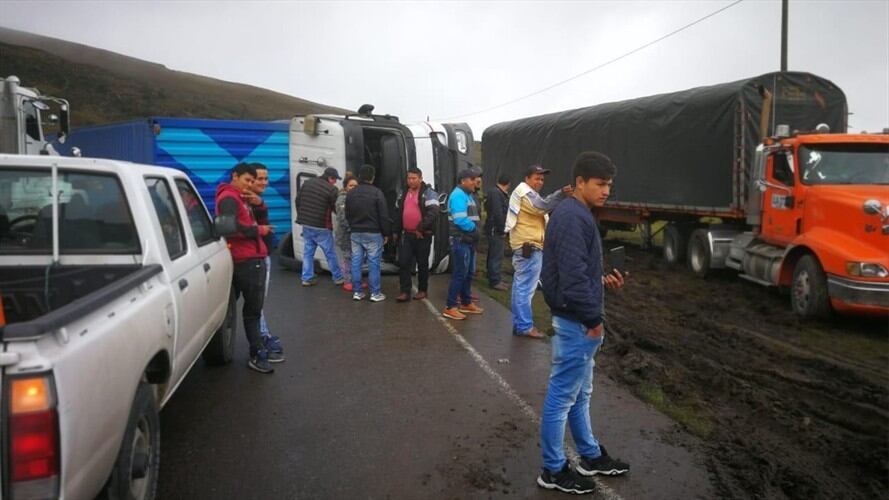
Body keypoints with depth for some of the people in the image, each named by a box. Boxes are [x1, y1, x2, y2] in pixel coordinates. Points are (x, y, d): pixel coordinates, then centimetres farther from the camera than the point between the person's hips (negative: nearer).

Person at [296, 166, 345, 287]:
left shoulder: (307, 183, 6)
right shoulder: (331, 189, -14)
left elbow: (297, 200, 10)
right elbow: (336, 208, -7)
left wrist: (301, 216, 20)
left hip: (306, 224, 6)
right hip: (321, 226, -6)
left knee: (307, 252, 13)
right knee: (330, 254, 6)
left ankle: (307, 278, 16)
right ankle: (338, 278, 16)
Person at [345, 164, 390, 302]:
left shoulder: (351, 193, 7)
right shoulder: (377, 193, -10)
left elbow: (347, 215, 13)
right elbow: (383, 216, -10)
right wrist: (386, 234, -2)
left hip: (356, 233, 5)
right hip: (373, 233, -5)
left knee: (356, 263, 8)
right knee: (373, 264, -1)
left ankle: (357, 292, 12)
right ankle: (375, 293, 2)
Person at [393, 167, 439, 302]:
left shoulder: (428, 193, -8)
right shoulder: (404, 193, 14)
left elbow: (433, 213, -19)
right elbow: (399, 213, 22)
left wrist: (421, 229, -22)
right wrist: (396, 231, 20)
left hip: (422, 235, -5)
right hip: (406, 234, 6)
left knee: (422, 263, 6)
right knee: (403, 263, 0)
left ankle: (422, 290, 19)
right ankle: (405, 291, 4)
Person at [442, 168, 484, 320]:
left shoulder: (468, 195, 16)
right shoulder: (458, 195, -16)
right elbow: (460, 220, -25)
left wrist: (476, 229, 1)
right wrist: (475, 228, -11)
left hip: (469, 240, 10)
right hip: (461, 240, -10)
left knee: (468, 273, 16)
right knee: (460, 274, -9)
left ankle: (466, 303, 26)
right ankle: (450, 307, -4)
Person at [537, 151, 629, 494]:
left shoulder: (576, 214, 12)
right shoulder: (573, 218, -20)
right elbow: (573, 277, -26)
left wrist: (602, 281, 9)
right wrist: (594, 319, -18)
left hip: (577, 320, 11)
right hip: (577, 323, -11)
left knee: (579, 394, 21)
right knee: (562, 397, 2)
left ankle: (591, 456, 36)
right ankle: (554, 471, 16)